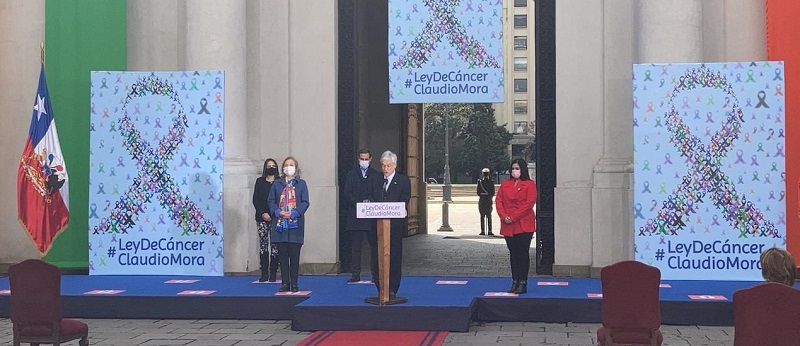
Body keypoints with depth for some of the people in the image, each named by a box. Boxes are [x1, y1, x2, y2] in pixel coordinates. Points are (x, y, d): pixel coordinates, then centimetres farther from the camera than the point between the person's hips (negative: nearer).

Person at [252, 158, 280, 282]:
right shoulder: (260, 181, 10)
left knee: (274, 245, -2)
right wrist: (262, 213, -7)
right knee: (263, 244, 0)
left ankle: (273, 273, 0)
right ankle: (264, 273, 2)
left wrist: (273, 214, -10)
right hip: (262, 218, 1)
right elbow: (255, 200, 6)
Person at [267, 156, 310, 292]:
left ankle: (294, 284, 3)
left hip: (295, 224, -2)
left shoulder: (301, 184, 6)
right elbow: (270, 201, 7)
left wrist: (294, 213, -15)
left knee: (294, 254, -2)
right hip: (280, 224, 2)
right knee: (282, 254, 2)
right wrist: (278, 212, -10)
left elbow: (305, 202, -1)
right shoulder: (277, 183, 11)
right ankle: (285, 283, 7)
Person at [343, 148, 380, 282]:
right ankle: (355, 274, 3)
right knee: (355, 246, 0)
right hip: (355, 215, 0)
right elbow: (347, 194, 2)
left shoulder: (376, 175, 10)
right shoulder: (351, 174, 9)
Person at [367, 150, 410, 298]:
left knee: (394, 256, -3)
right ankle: (381, 289, 6)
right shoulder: (376, 181, 17)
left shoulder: (403, 180, 5)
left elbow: (404, 201, -3)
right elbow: (371, 199, 15)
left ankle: (392, 290, 1)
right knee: (377, 256, 0)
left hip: (395, 224, -3)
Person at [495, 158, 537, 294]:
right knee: (513, 254, 8)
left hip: (524, 225, -5)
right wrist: (503, 216, -9)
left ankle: (523, 283, 1)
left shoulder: (529, 184, -2)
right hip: (508, 225, 5)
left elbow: (529, 204, -11)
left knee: (523, 253, -3)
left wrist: (513, 217, -16)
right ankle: (514, 282, 14)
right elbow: (498, 200, 8)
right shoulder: (505, 184, 13)